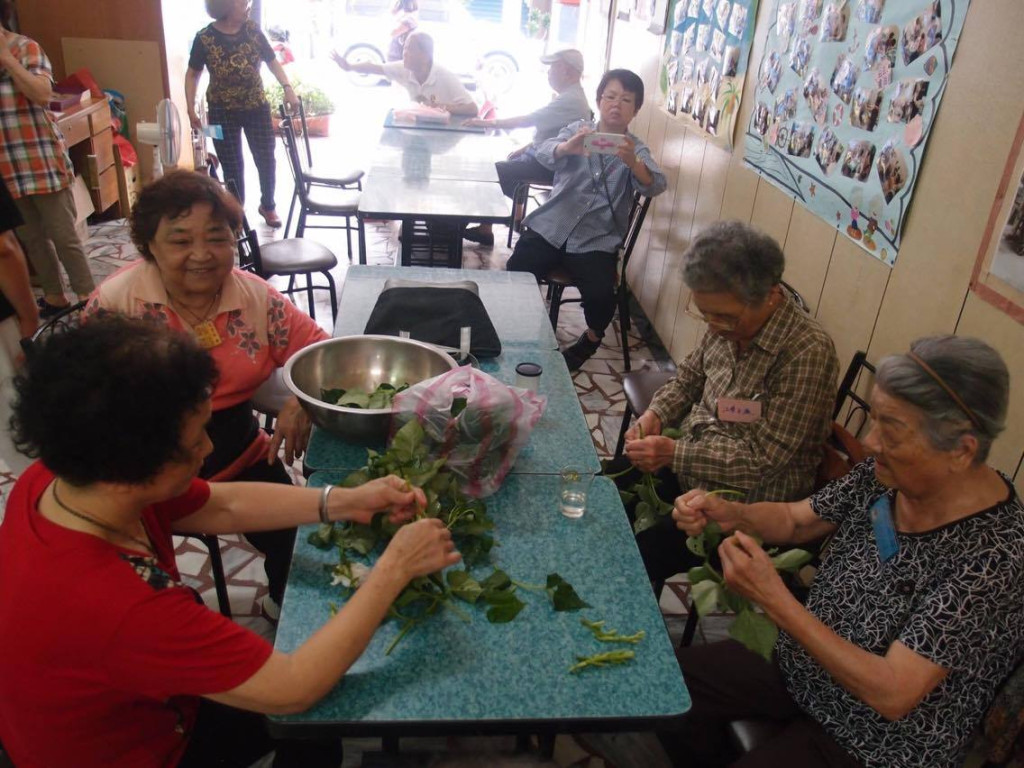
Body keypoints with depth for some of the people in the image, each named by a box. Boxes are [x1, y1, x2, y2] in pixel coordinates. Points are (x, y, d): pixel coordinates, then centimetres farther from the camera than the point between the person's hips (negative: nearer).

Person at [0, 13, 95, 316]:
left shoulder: (25, 47, -4)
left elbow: (42, 93, -19)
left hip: (40, 161, -5)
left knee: (64, 236, -1)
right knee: (31, 237, 12)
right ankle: (54, 297, 24)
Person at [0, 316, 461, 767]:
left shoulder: (57, 476, -20)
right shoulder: (116, 605, -45)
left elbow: (225, 506, -6)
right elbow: (293, 689, -33)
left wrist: (345, 502, -13)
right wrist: (394, 569, -26)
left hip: (124, 704, 6)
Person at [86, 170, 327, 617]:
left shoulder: (256, 297, -7)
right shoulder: (114, 304, -14)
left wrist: (300, 401, -23)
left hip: (240, 459, 2)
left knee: (293, 534, -3)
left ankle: (285, 607, 31)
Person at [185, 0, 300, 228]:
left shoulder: (252, 29, -3)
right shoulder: (205, 38, -10)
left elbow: (272, 61, 3)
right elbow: (192, 74, -1)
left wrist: (288, 88, -13)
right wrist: (191, 109, -9)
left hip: (257, 107, 2)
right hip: (222, 112, -2)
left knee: (266, 159, 8)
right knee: (232, 166, 5)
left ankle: (268, 205, 30)